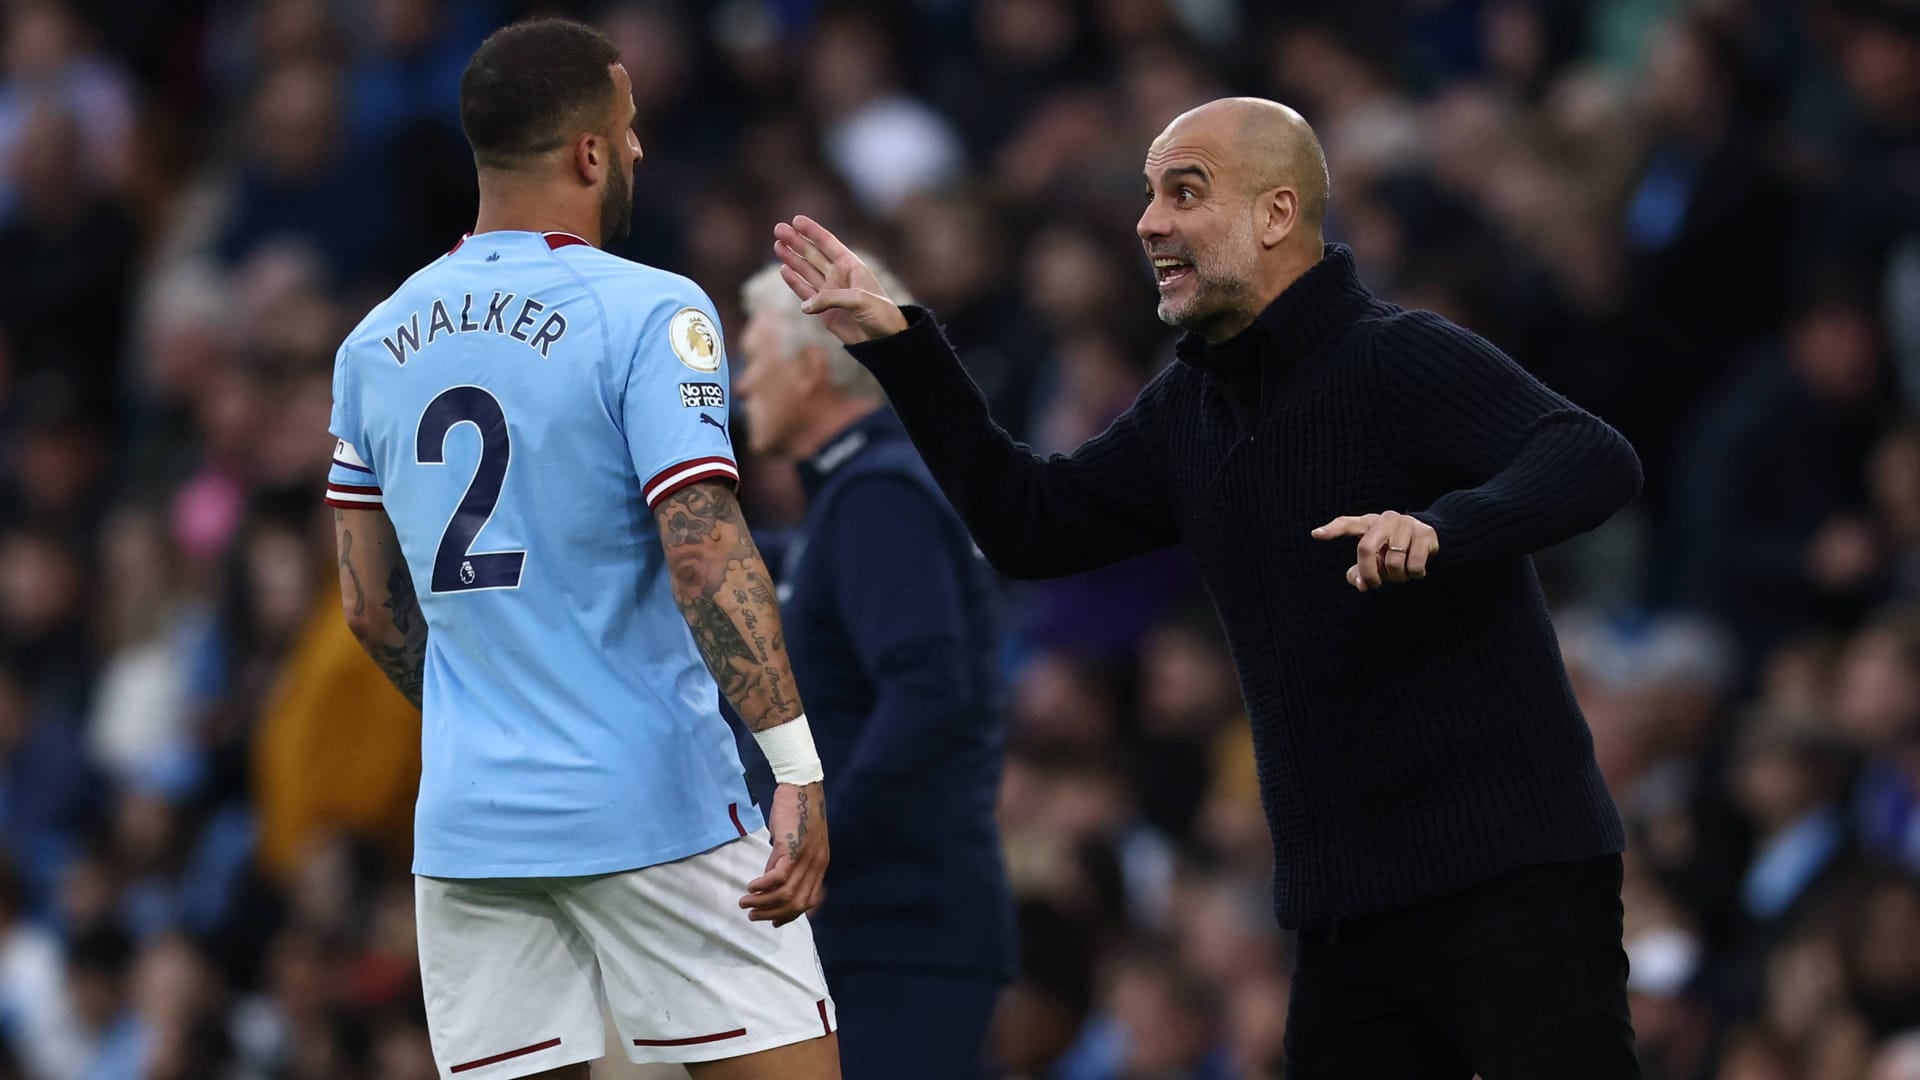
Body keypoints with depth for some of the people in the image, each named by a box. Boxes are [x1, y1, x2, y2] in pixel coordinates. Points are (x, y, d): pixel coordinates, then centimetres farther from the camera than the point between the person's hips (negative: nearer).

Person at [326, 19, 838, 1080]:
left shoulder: (377, 344, 10)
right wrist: (798, 772, -19)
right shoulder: (648, 314, -9)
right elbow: (708, 557, -18)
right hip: (650, 808, -6)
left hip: (468, 826, 6)